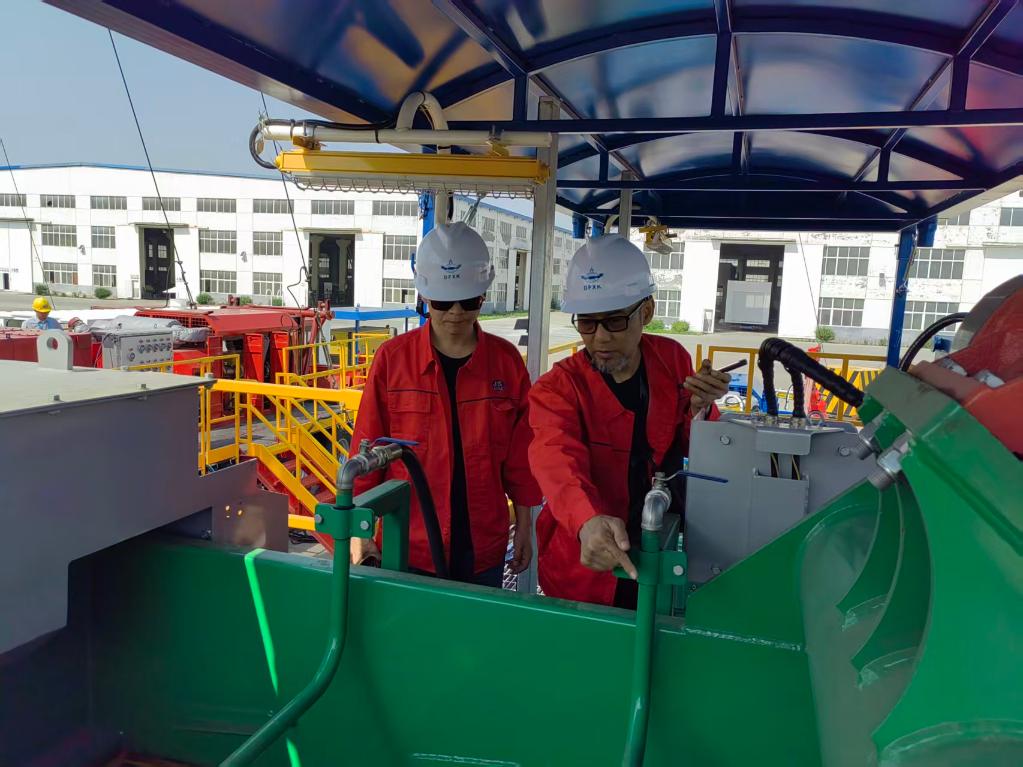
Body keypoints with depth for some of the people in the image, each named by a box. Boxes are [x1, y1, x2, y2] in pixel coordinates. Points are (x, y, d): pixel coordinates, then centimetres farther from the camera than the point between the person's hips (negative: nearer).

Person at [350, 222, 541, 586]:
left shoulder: (506, 361, -3)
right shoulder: (392, 358, -7)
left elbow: (520, 454, 3)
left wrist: (524, 527, 5)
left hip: (483, 545, 2)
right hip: (409, 545, -1)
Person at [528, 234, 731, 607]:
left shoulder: (673, 359, -5)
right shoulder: (556, 389, -17)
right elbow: (558, 461, -37)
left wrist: (700, 409, -16)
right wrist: (589, 522, -57)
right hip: (584, 568, -3)